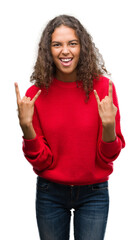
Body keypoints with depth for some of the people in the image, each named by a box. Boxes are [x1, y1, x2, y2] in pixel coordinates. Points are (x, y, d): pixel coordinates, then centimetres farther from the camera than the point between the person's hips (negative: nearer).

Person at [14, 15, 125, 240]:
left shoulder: (102, 87, -11)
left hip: (94, 193, -1)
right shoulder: (36, 93, -9)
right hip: (50, 193, 1)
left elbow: (108, 156, -9)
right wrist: (26, 125, -23)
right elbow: (40, 161, -8)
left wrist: (108, 124, -27)